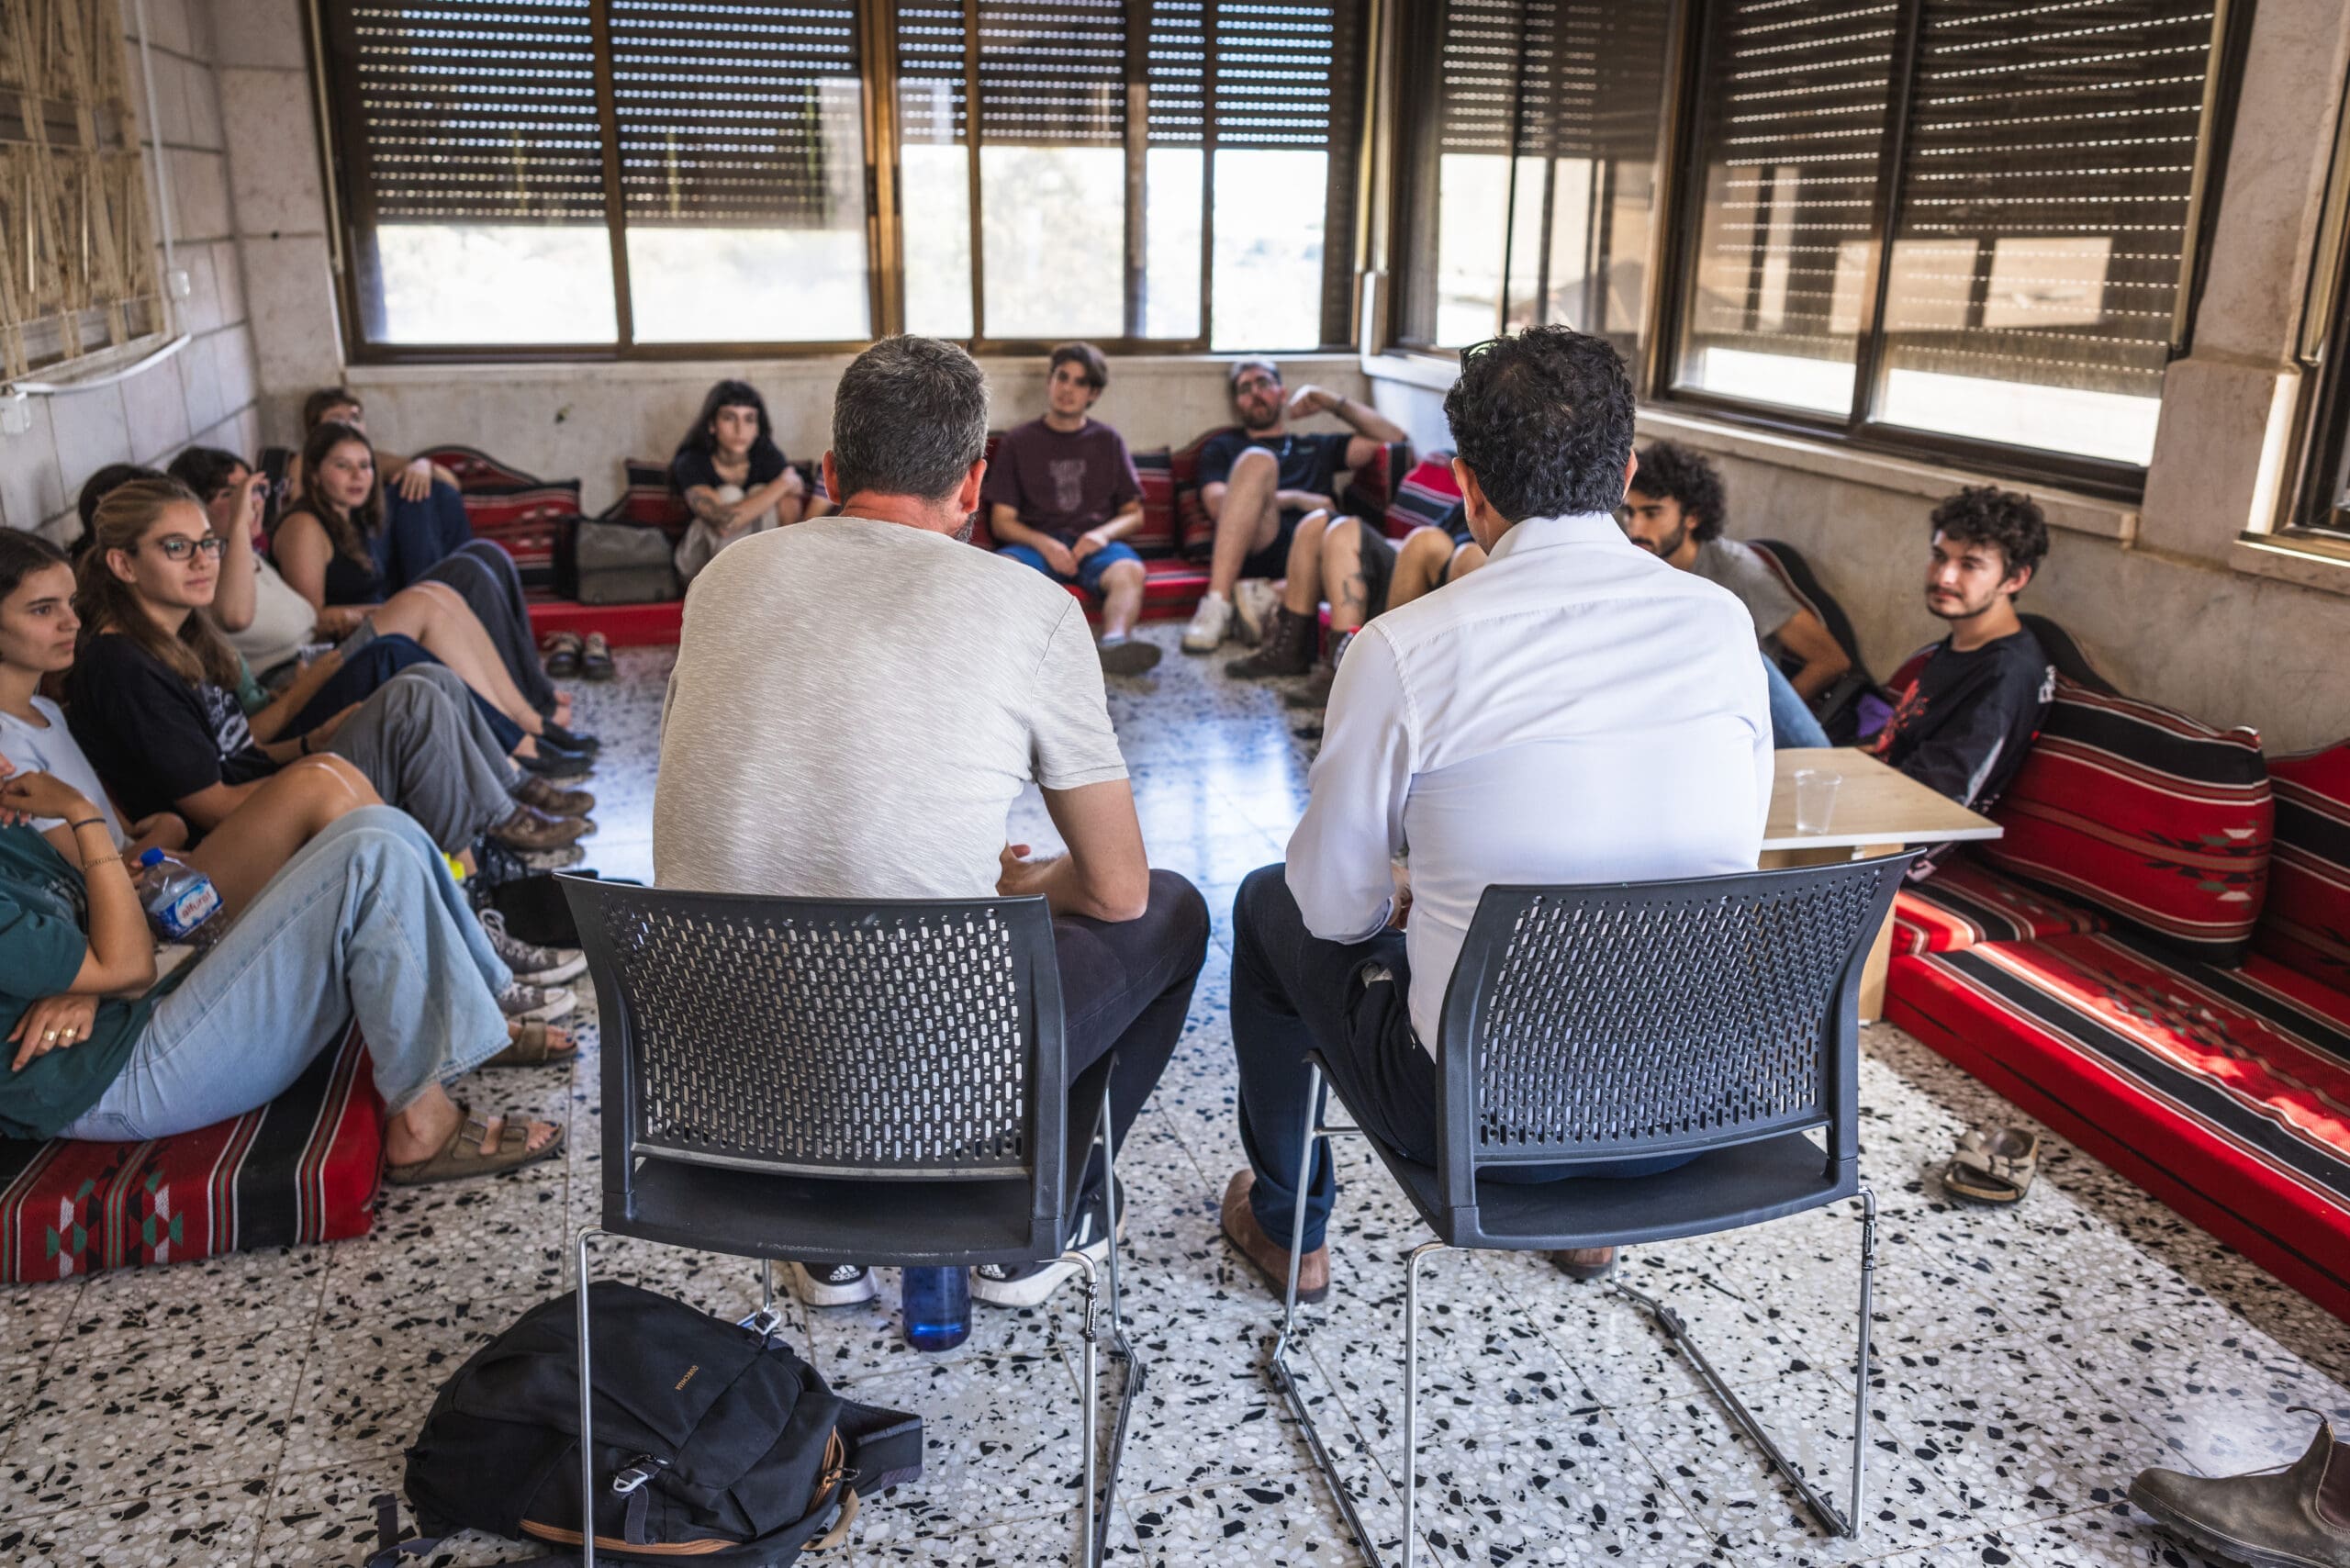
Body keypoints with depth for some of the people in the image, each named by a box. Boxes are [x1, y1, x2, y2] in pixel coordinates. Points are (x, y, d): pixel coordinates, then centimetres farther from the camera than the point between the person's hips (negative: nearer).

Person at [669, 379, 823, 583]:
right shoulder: (691, 464, -22)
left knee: (760, 492, -23)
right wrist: (782, 484, -31)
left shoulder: (768, 457, -14)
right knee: (730, 494, -27)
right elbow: (724, 523, -39)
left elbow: (791, 528, -17)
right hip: (704, 558, -3)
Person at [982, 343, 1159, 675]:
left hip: (1094, 544, 1)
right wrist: (1044, 544, -11)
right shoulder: (1017, 442, 16)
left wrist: (1103, 533, -6)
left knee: (1129, 571, -35)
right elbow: (1001, 520, 9)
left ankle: (1114, 641, -63)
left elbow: (1134, 514, 17)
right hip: (1035, 544, 0)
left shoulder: (1108, 441, 20)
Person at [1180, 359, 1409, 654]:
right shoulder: (1223, 448, 29)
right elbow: (1217, 504, 9)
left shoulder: (1317, 447, 36)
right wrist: (1296, 499, 2)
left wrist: (1331, 402, 26)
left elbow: (1393, 437, 29)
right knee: (1257, 460, -29)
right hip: (1254, 549, -1)